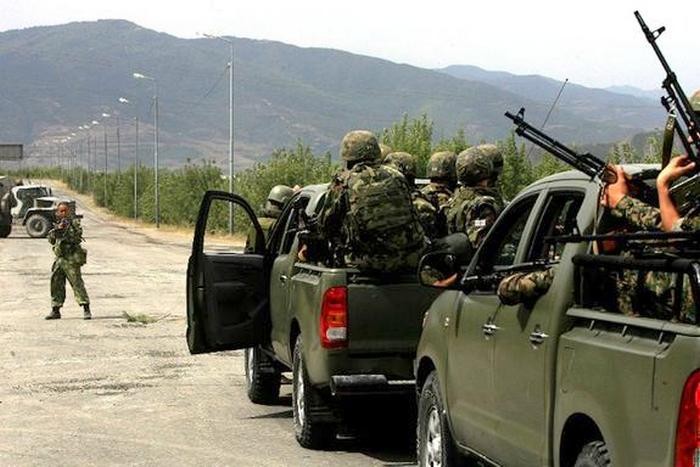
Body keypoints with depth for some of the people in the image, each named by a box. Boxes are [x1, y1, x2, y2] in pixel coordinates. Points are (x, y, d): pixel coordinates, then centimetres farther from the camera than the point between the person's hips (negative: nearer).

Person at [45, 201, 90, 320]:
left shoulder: (74, 223, -3)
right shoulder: (57, 224, 14)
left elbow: (77, 238, -14)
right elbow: (51, 240, 6)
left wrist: (67, 228, -24)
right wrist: (57, 229, -10)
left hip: (71, 259, -6)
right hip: (59, 259, 6)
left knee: (77, 283, -11)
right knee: (56, 284, 8)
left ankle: (86, 310, -13)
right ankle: (55, 310, 17)